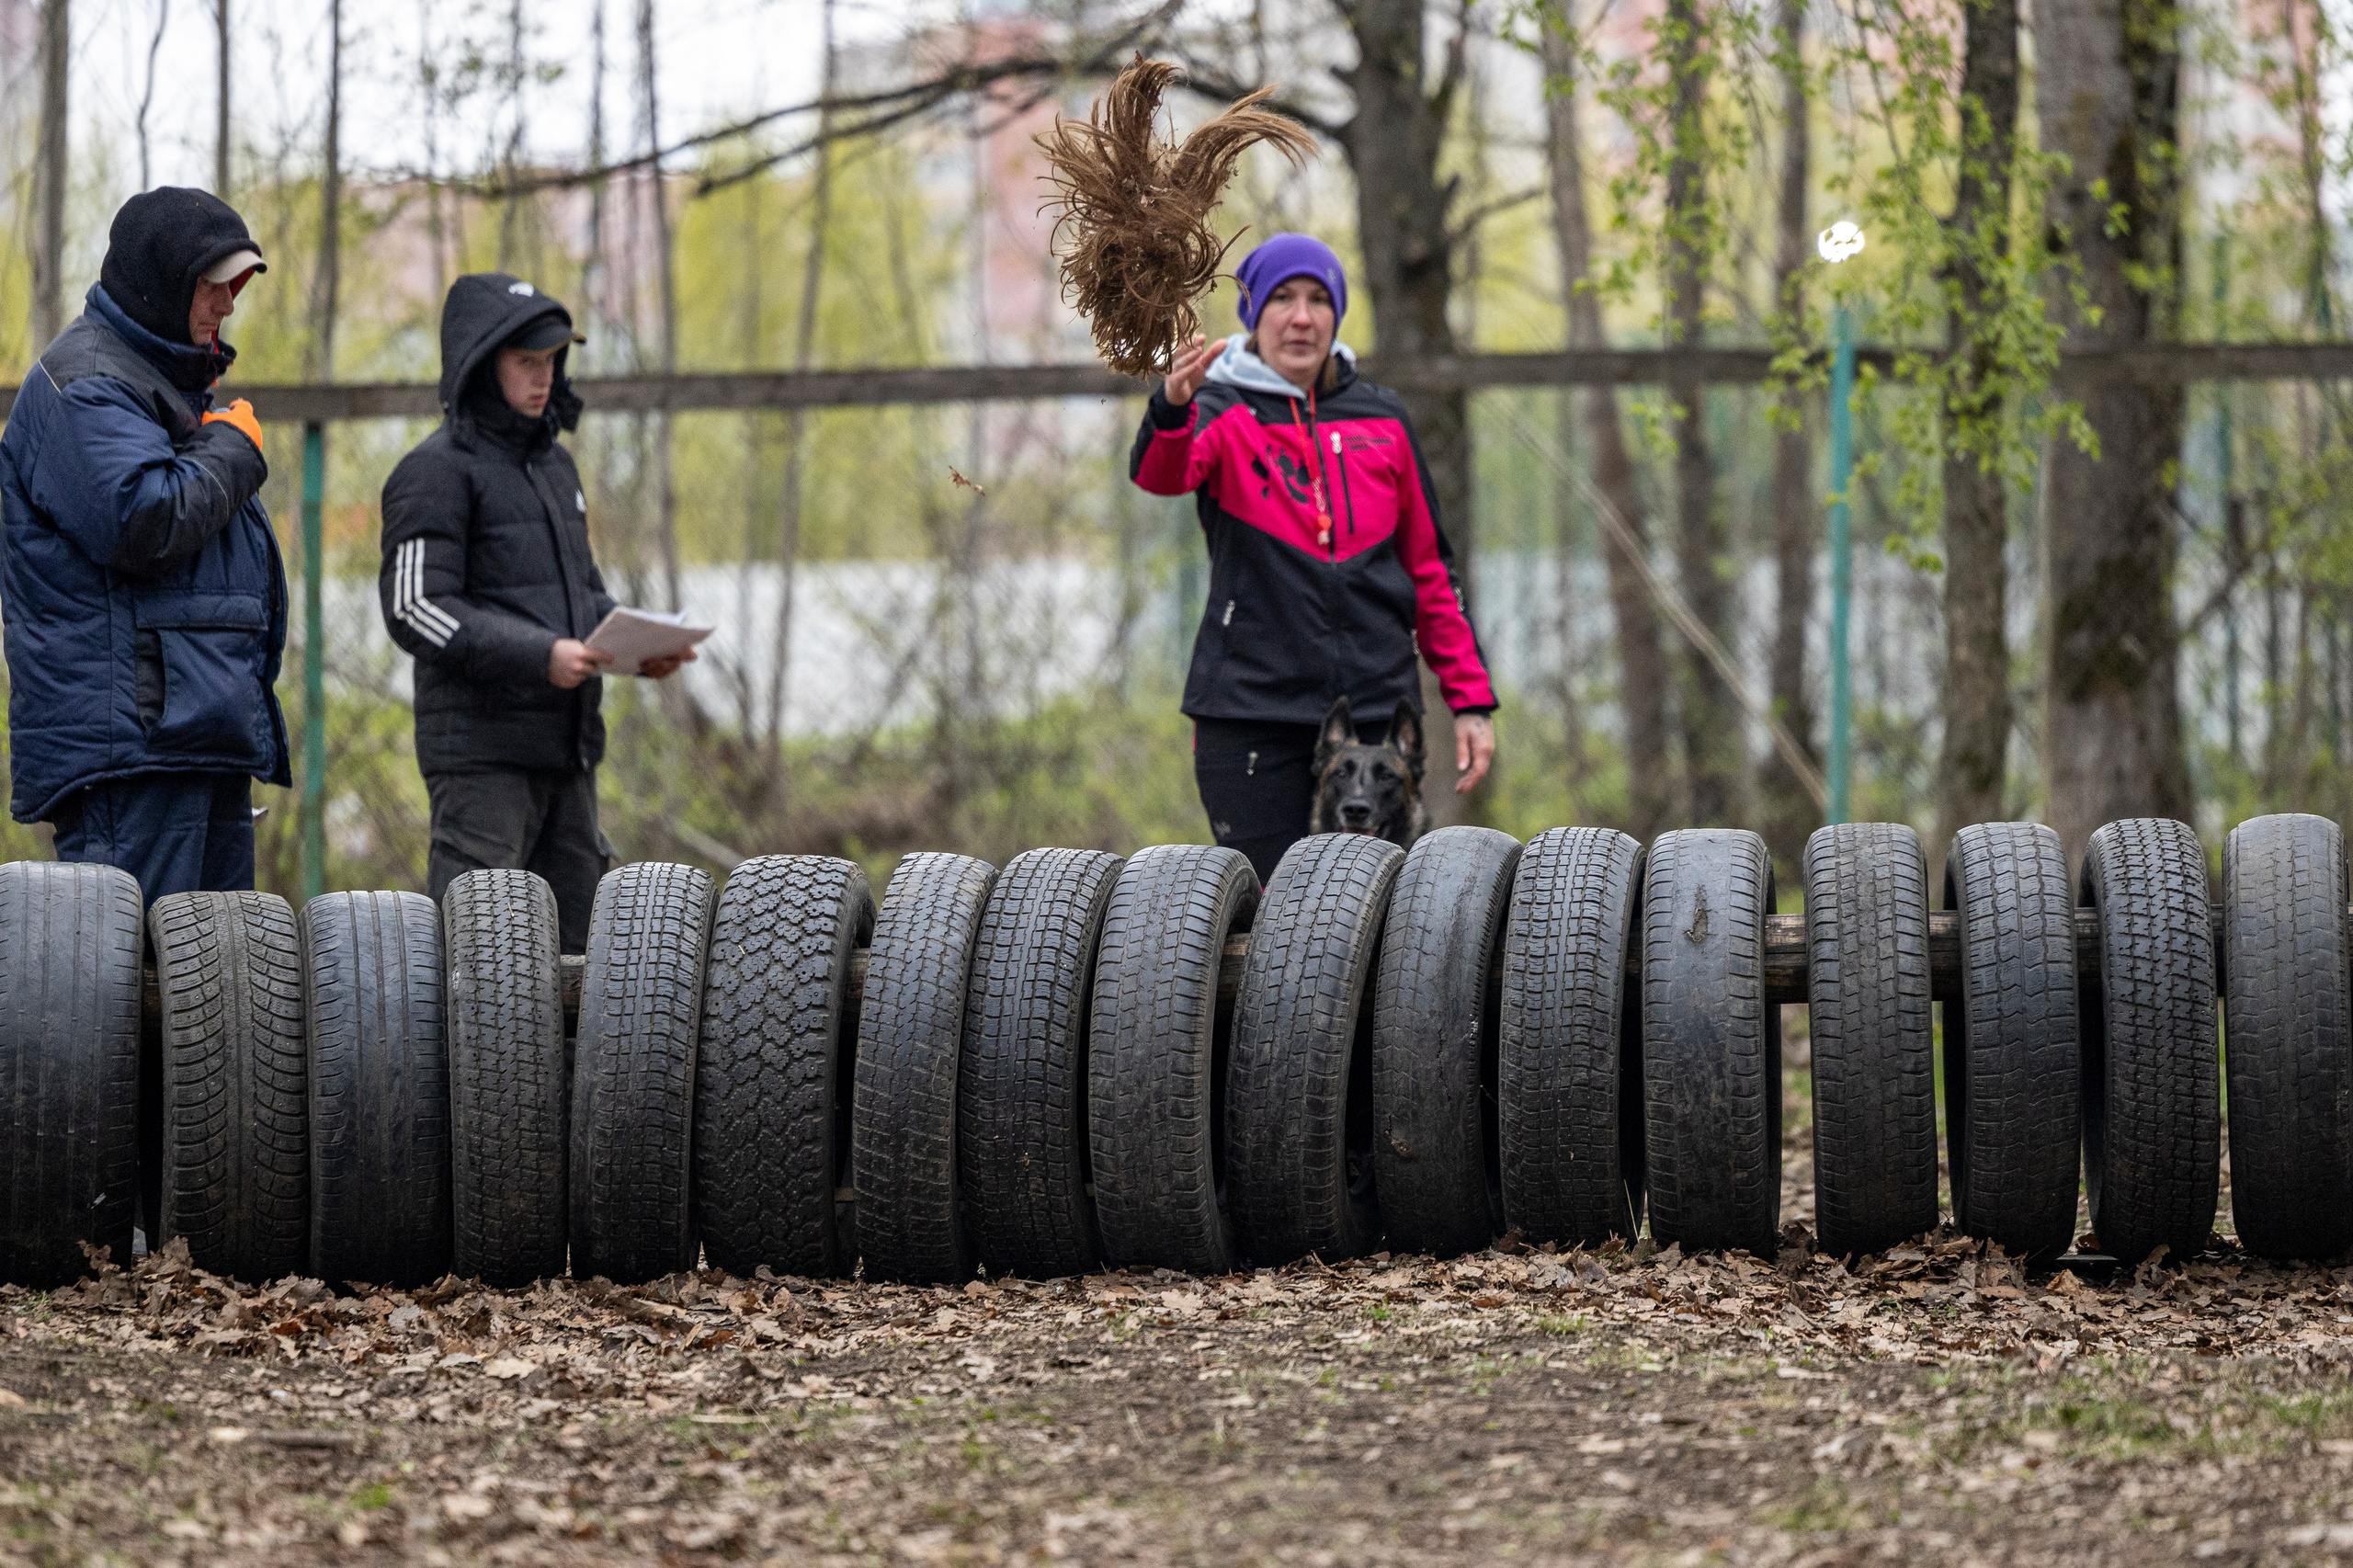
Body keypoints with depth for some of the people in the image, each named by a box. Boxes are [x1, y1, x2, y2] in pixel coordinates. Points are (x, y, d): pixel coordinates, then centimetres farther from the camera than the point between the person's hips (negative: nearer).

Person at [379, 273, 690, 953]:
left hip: (568, 745, 8)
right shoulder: (438, 471, -7)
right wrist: (538, 656, -23)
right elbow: (415, 609, -14)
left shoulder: (554, 463, 19)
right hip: (482, 749, -8)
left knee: (573, 943, 8)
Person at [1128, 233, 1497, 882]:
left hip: (1376, 709, 3)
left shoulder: (1382, 421, 11)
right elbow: (1158, 474, -23)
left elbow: (1429, 568, 16)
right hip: (1253, 717, -3)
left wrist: (1471, 697, 10)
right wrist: (1172, 409, -46)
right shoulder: (1224, 414, 0)